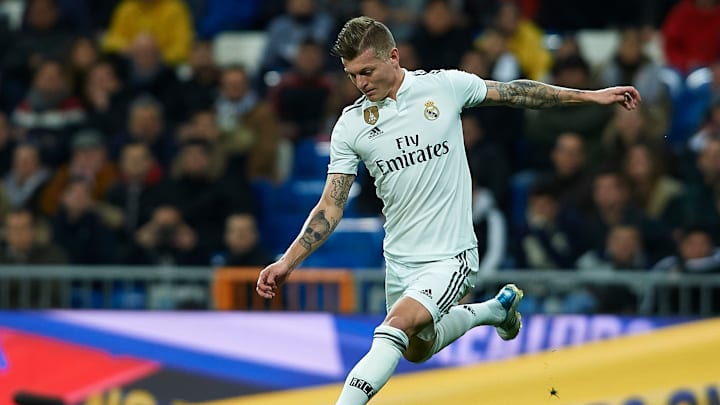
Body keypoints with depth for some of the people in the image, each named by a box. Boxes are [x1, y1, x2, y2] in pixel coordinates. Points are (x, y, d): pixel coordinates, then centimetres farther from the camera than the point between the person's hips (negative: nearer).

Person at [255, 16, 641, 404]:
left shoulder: (445, 86, -7)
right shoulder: (350, 125, -3)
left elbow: (515, 92, 5)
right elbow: (330, 207, 0)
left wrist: (592, 96, 7)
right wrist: (287, 262, -11)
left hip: (450, 256, -5)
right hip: (399, 261, 5)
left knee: (396, 328, -26)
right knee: (417, 350, 22)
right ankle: (496, 307, 45)